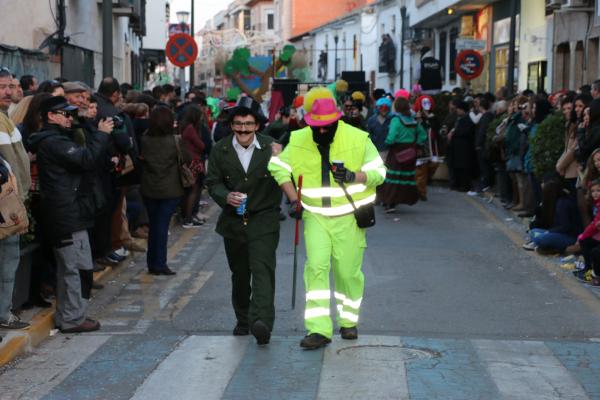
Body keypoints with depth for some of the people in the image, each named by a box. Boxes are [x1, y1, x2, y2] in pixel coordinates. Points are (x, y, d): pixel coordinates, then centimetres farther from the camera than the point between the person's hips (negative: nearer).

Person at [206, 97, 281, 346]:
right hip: (233, 221, 3)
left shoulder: (271, 148, -5)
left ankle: (262, 322, -28)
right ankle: (243, 320, 33)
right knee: (239, 274, 16)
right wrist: (226, 196, -16)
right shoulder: (220, 150, 1)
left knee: (262, 270, -18)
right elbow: (213, 182, 3)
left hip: (263, 221, -3)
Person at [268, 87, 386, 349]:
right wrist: (293, 200, 0)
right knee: (316, 267, -12)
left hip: (348, 217, -1)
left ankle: (348, 321, 29)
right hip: (315, 216, 1)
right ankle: (318, 329, -11)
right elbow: (279, 168, 10)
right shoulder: (299, 141, -1)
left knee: (348, 270, 6)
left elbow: (378, 171, -2)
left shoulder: (358, 138, -7)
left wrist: (353, 176, -21)